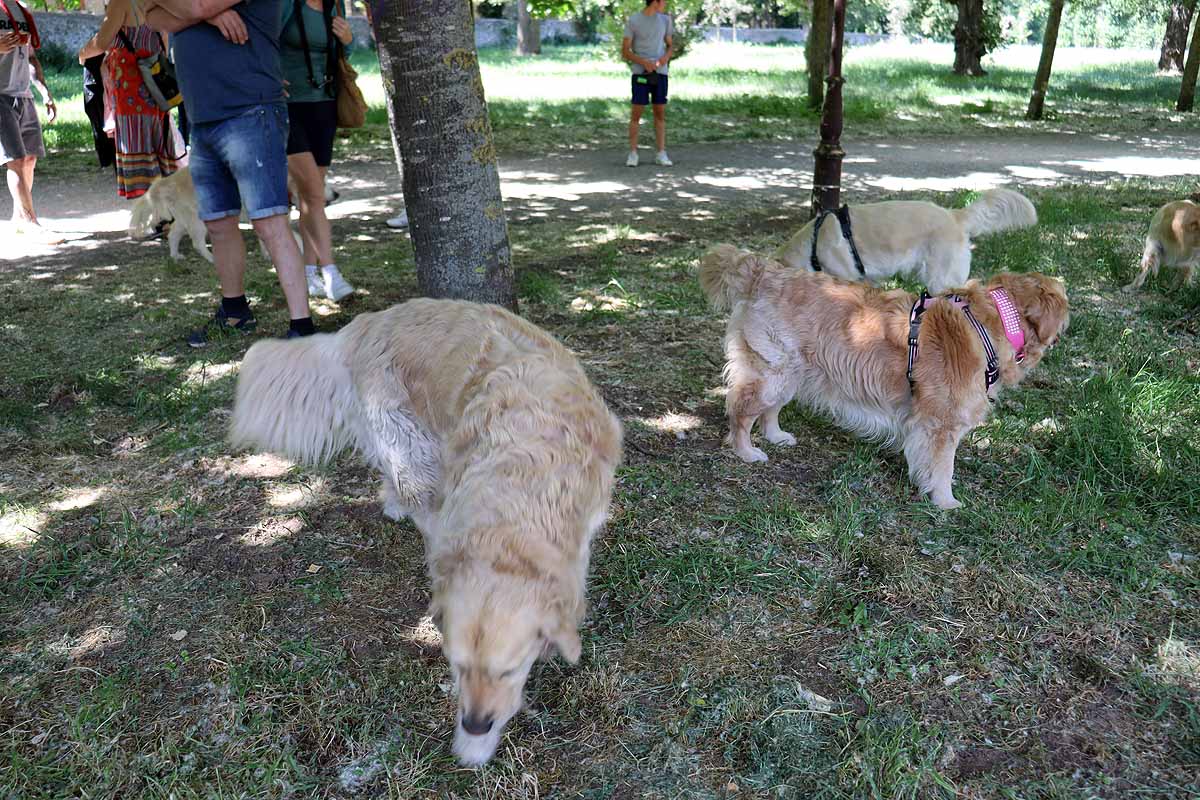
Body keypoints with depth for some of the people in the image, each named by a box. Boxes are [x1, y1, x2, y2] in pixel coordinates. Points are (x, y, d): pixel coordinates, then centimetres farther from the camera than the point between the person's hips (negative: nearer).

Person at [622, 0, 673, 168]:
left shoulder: (665, 20, 10)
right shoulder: (633, 21, -1)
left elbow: (669, 45, 17)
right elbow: (625, 52, -1)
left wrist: (666, 56, -7)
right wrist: (644, 62, -16)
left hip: (660, 73, 3)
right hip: (640, 73, -3)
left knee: (660, 113, 2)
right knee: (636, 113, -4)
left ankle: (661, 154, 5)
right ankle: (633, 153, 4)